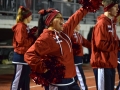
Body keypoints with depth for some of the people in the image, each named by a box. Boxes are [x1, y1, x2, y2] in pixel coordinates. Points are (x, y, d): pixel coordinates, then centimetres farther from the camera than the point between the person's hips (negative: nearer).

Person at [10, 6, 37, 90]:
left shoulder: (26, 27, 16)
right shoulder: (20, 27, -14)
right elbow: (21, 41, -22)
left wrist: (33, 33, 1)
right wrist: (33, 39, -12)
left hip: (26, 55, 10)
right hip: (21, 56, -10)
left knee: (26, 78, 15)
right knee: (18, 79, -6)